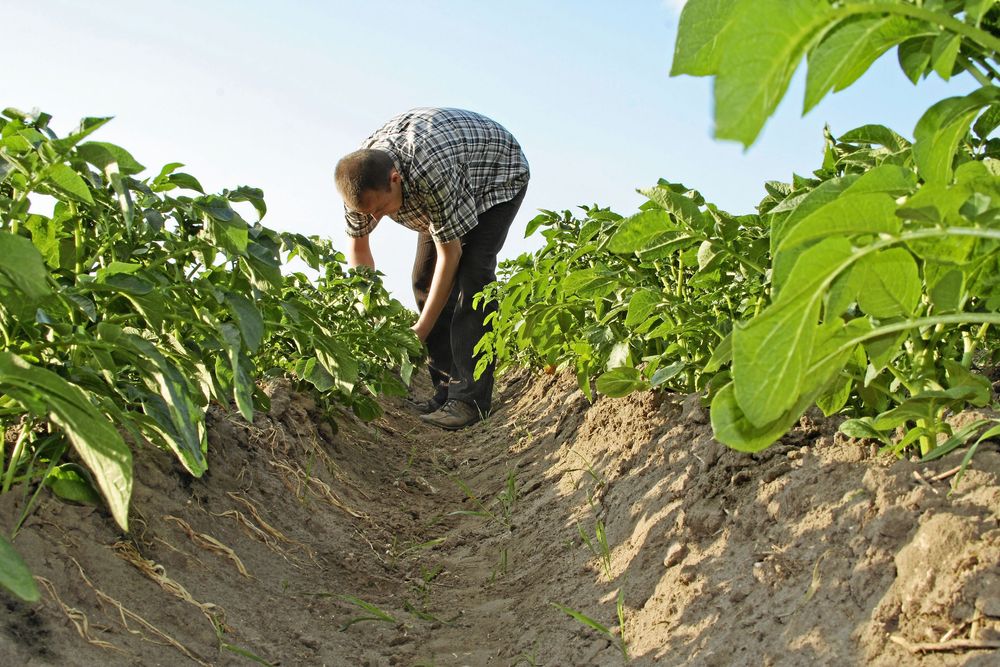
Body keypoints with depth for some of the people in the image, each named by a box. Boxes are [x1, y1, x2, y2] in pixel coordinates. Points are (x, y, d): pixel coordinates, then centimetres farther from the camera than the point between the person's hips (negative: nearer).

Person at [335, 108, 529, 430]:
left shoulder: (432, 172, -44)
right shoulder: (360, 176, -24)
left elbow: (450, 253, -33)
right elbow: (357, 244, -8)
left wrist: (420, 331, -28)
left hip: (498, 173, -7)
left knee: (470, 273, -24)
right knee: (424, 279, -4)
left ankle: (470, 396, -23)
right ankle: (447, 388, 1)